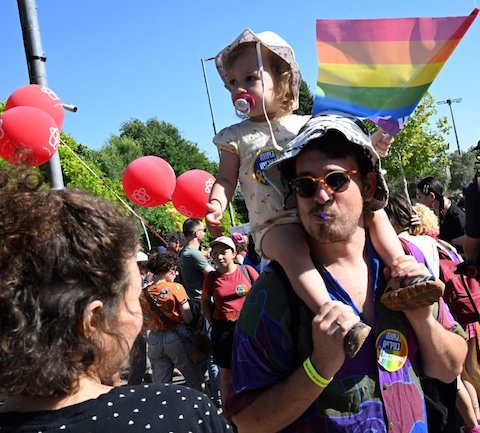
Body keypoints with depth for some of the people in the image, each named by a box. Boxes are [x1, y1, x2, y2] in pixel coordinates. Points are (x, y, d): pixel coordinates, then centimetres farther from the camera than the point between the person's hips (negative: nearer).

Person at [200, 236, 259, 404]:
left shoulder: (247, 270, -5)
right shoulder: (211, 277, -1)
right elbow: (205, 302, 13)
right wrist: (213, 322, 3)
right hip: (223, 330, 1)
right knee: (225, 372, 10)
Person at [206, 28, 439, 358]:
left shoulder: (306, 125, 13)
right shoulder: (235, 137, 11)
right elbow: (226, 180, 7)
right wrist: (216, 206, -14)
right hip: (276, 225, -3)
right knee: (293, 249, -36)